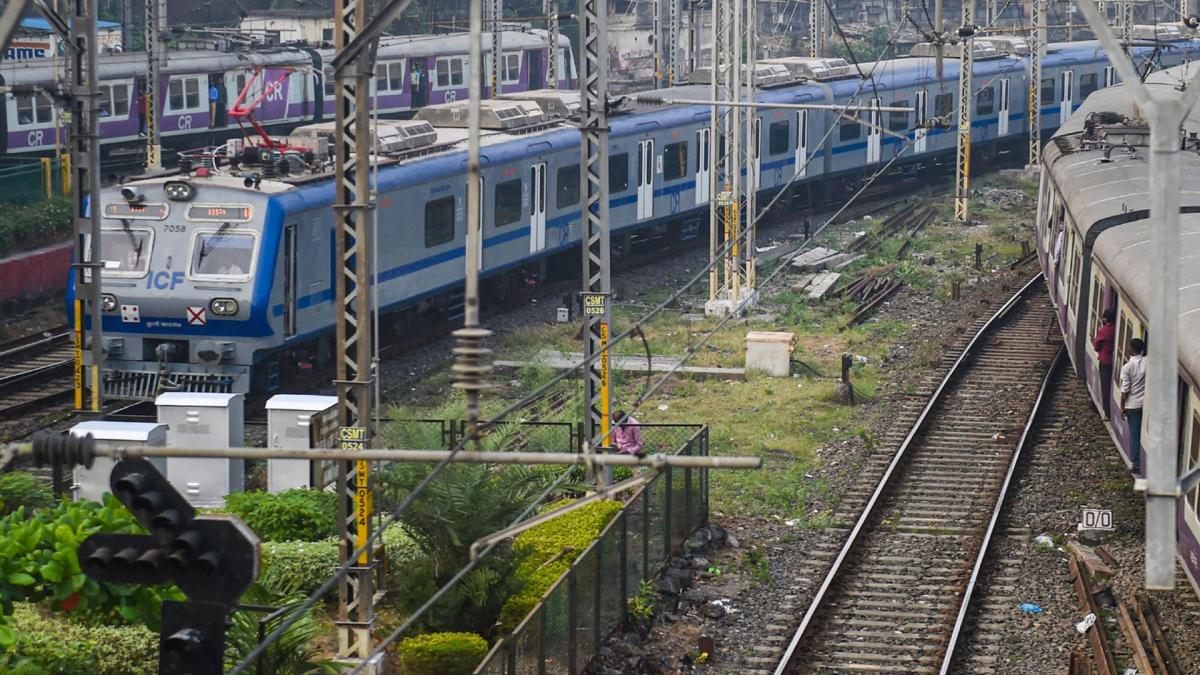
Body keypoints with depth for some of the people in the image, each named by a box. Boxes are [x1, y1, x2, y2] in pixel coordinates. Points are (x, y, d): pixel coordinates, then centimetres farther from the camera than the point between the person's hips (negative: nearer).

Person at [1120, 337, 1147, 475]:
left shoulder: (1127, 367, -15)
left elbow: (1125, 391, -12)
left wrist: (1122, 407, -2)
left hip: (1133, 405, -3)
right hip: (1148, 403, 3)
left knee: (1135, 435, 6)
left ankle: (1137, 464, 8)